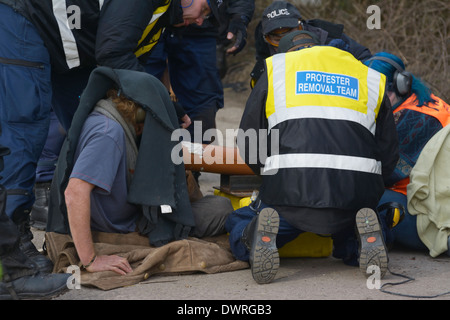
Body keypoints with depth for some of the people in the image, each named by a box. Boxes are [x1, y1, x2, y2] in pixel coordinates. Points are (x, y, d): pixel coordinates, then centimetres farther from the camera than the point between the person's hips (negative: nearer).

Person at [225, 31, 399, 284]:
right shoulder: (371, 78, 24)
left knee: (238, 226, 25)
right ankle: (364, 235, -3)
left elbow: (247, 144, 19)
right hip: (355, 194, 2)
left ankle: (259, 235, -11)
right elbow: (389, 155, 21)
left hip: (290, 190, -2)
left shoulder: (275, 69, 20)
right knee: (349, 244, 34)